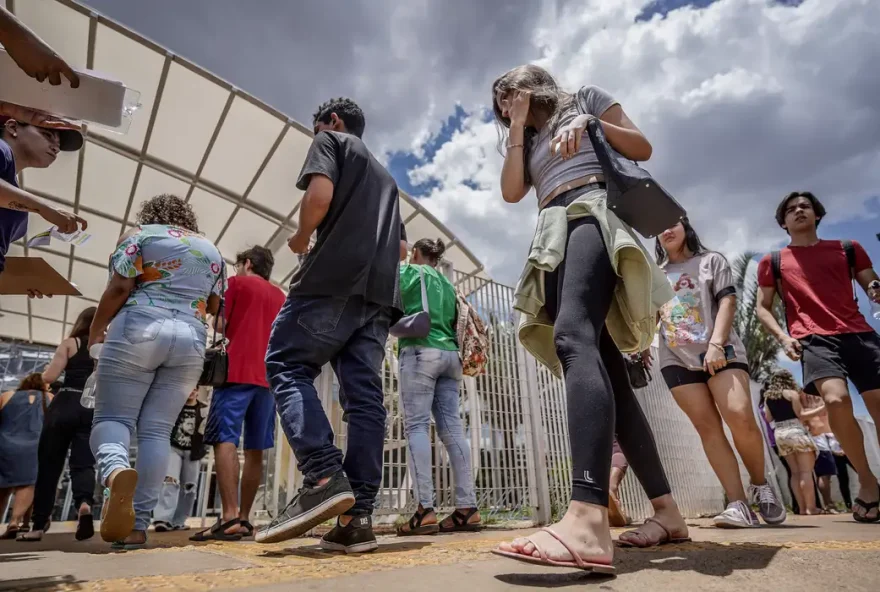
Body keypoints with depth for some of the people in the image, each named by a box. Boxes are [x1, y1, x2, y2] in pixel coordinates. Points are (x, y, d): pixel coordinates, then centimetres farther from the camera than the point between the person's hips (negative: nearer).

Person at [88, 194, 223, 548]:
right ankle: (138, 525, -3)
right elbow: (215, 307, 17)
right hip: (191, 340, 3)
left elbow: (120, 287, -3)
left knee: (112, 417, 1)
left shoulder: (140, 234, 9)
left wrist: (96, 330, 9)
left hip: (139, 329, -3)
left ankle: (115, 471, -31)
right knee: (157, 430, 3)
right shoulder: (211, 250, 20)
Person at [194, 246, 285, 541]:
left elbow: (221, 325, 1)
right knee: (255, 450, 6)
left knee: (225, 440, -11)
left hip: (238, 372, -5)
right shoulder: (280, 296, 21)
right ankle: (244, 518, 9)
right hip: (268, 377, 6)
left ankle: (229, 518, -21)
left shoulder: (237, 283, 7)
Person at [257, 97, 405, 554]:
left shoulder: (330, 141, 13)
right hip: (380, 292, 7)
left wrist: (301, 239, 7)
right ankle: (359, 516, -5)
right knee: (364, 395, -2)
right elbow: (400, 247, 30)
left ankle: (324, 477, -18)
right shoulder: (384, 176, 34)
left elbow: (320, 195, -8)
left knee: (286, 366, -1)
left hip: (334, 279, -7)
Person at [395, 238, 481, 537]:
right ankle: (468, 508, -4)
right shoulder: (448, 284, 26)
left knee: (417, 426, -10)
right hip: (450, 354, 6)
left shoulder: (410, 271, 9)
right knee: (452, 428, 0)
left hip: (421, 351, -6)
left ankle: (425, 510, -17)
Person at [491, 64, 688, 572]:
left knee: (573, 337, -33)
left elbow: (643, 149, 10)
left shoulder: (584, 97, 21)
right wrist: (516, 130, 17)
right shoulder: (530, 142, 33)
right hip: (555, 237, 7)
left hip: (592, 213, -6)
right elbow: (512, 192, 14)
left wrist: (590, 123, -3)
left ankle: (589, 520, -47)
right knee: (605, 368, -4)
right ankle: (667, 510, 1)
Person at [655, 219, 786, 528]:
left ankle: (760, 485, 5)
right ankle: (738, 504, -7)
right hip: (676, 359, 3)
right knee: (708, 427, -7)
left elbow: (727, 301, 1)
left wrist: (716, 343, -13)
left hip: (719, 351, -2)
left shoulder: (711, 260, 13)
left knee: (741, 417, -19)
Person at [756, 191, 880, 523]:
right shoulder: (773, 262, 15)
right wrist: (782, 336, -2)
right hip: (813, 340, -3)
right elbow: (763, 307, 15)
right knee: (836, 399, -27)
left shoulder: (848, 249, 20)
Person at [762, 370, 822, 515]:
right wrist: (820, 409, -3)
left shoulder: (768, 396, 13)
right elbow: (801, 415, -8)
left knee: (795, 472, 8)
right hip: (796, 432, -5)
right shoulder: (791, 393, -2)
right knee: (806, 471, -4)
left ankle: (802, 507, 6)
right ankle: (811, 507, -7)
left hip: (780, 434, 5)